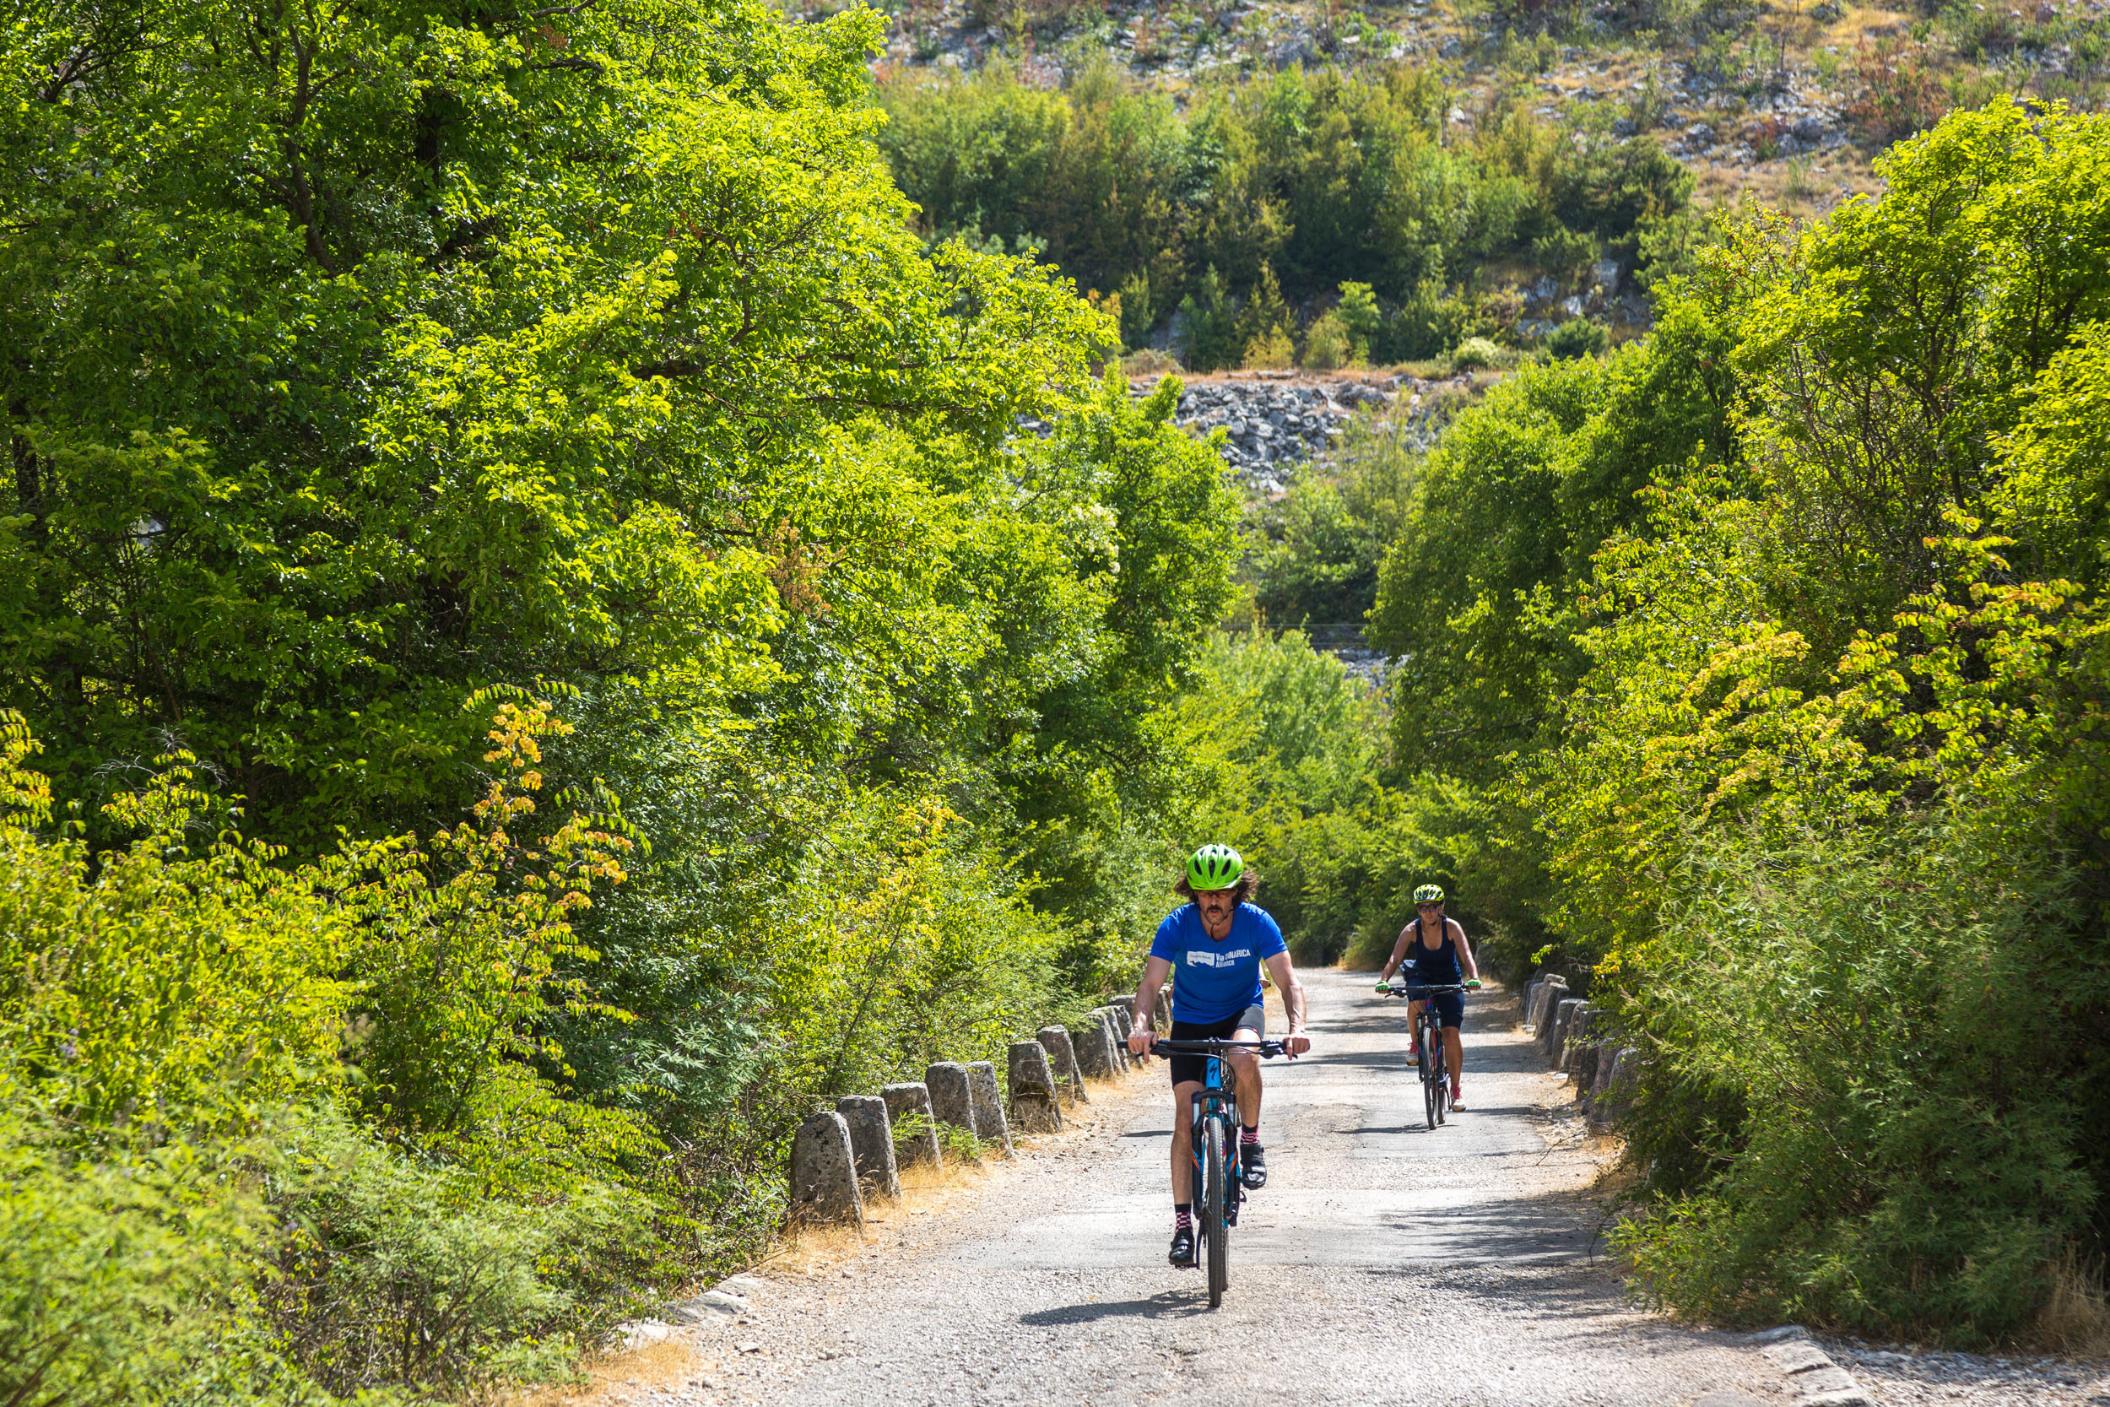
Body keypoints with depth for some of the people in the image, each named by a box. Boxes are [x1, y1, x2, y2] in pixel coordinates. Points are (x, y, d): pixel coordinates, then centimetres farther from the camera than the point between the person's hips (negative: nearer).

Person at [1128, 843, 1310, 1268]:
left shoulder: (1257, 923, -21)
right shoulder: (1177, 925, -21)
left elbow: (1288, 982, -23)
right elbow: (1150, 983, -26)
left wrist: (1297, 1026, -42)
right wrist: (1141, 1026, -46)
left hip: (1241, 1011, -1)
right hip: (1191, 1022, 1)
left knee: (1244, 1059, -37)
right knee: (1186, 1119, -9)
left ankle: (1250, 1140, -10)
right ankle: (1182, 1223, -3)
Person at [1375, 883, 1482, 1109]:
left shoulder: (1452, 927, -19)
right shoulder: (1412, 930, -17)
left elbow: (1466, 956, -28)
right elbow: (1395, 958, -25)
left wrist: (1474, 978, -47)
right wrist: (1383, 980, -43)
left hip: (1450, 982, -1)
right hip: (1422, 978, 1)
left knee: (1452, 1033, -13)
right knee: (1415, 1003, -36)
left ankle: (1457, 1088, -2)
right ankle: (1414, 1043, -7)